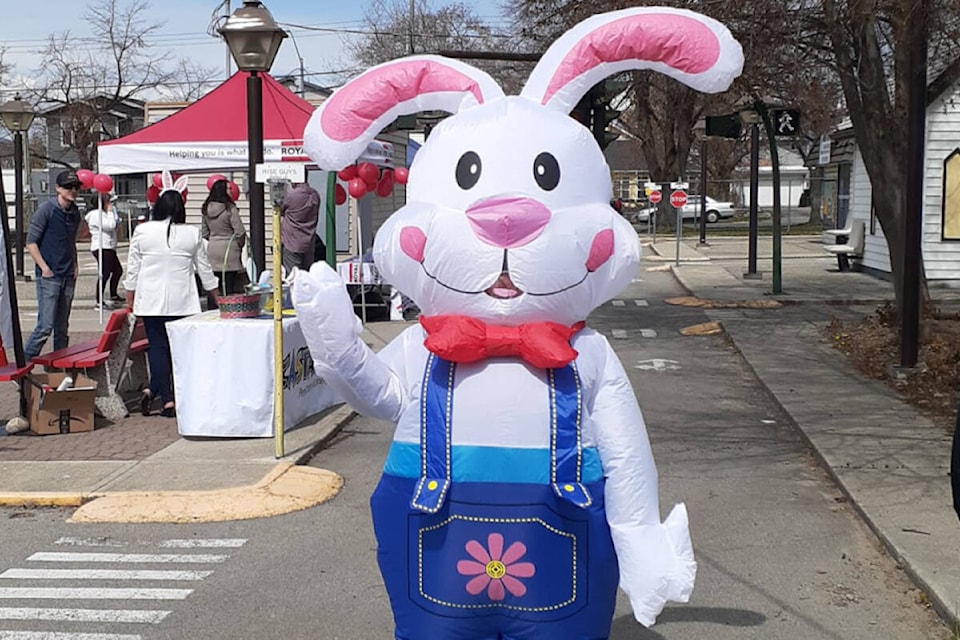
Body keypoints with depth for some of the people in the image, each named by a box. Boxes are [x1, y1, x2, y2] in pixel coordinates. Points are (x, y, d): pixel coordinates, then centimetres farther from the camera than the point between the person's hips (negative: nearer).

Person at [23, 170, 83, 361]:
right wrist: (44, 268, -13)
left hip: (68, 277, 6)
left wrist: (75, 265, 11)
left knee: (62, 327, 11)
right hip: (49, 276, -6)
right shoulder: (46, 210, -8)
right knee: (46, 325, -11)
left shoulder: (75, 212, 11)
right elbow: (31, 242, -7)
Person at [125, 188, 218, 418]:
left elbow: (133, 268, 4)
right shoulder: (192, 234, 0)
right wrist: (216, 296, 19)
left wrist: (130, 297, 15)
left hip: (150, 300, 0)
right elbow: (204, 269, 7)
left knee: (157, 346, 4)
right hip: (181, 301, 0)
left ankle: (166, 398, -1)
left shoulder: (142, 231, -1)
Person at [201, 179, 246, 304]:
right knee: (227, 288, -3)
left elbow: (204, 233, 11)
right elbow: (240, 232, -13)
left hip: (212, 251, 6)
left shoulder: (206, 210, 5)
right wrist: (239, 246, 5)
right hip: (229, 251, -6)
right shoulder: (230, 209, -14)